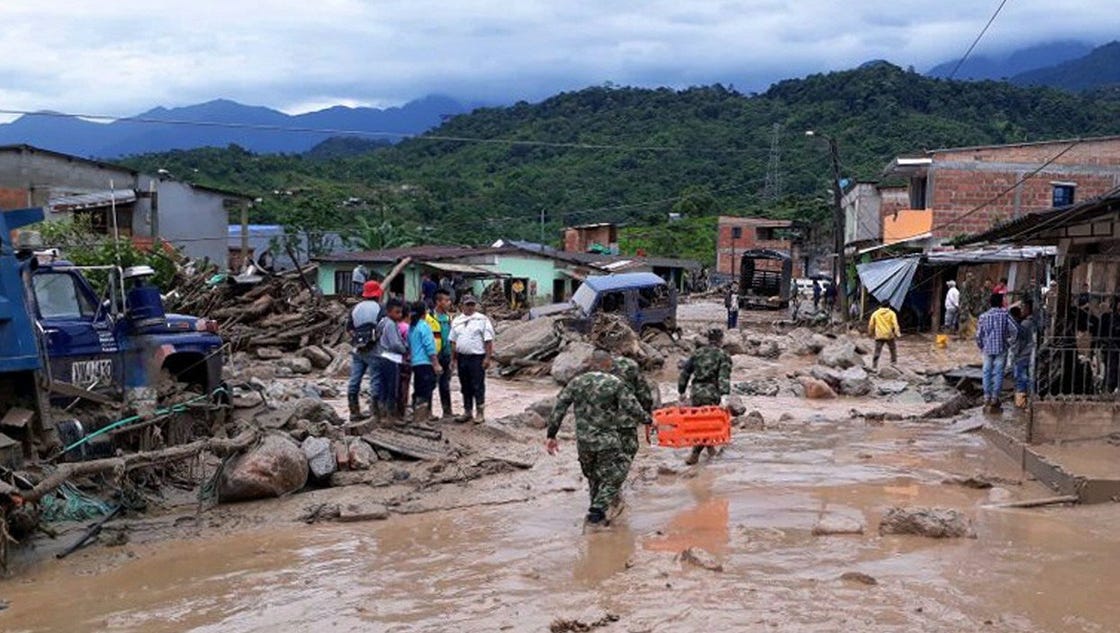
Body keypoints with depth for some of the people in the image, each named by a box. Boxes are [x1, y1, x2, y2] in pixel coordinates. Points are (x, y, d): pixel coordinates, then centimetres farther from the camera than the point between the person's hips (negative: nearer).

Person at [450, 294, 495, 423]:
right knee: (465, 387, 12)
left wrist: (487, 358, -13)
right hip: (462, 358, 5)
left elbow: (488, 341, -7)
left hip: (477, 357, -5)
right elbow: (453, 341, 17)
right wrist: (453, 358, 14)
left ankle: (480, 413, 3)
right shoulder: (457, 321, 13)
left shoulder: (482, 320, -4)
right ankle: (467, 411, 21)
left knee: (478, 386, -3)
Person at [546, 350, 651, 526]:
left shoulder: (576, 382, 2)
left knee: (593, 478, 22)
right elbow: (632, 408, -9)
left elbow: (559, 408, 0)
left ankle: (598, 508, 31)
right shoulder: (615, 383, -9)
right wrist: (647, 420, 10)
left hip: (583, 441, 4)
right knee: (612, 478, 10)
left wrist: (551, 435, 5)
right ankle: (597, 511, 0)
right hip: (607, 441, -4)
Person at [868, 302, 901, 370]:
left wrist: (871, 333, 20)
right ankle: (894, 362, 19)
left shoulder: (875, 313, 6)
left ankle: (874, 367, -4)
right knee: (893, 349, 19)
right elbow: (895, 324, -9)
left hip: (879, 336, 2)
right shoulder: (891, 313, 0)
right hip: (889, 335, -2)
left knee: (877, 352, 2)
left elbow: (871, 325, 8)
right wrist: (897, 334, -10)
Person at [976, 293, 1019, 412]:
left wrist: (981, 347, 15)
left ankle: (987, 398, 11)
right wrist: (1009, 342, 1)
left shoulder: (984, 316, -1)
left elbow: (978, 334, 1)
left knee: (987, 373, 9)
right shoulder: (1005, 315, -6)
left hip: (987, 349, 2)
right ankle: (994, 399, 3)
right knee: (998, 373, 3)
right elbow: (1015, 329, -14)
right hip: (1001, 349, -2)